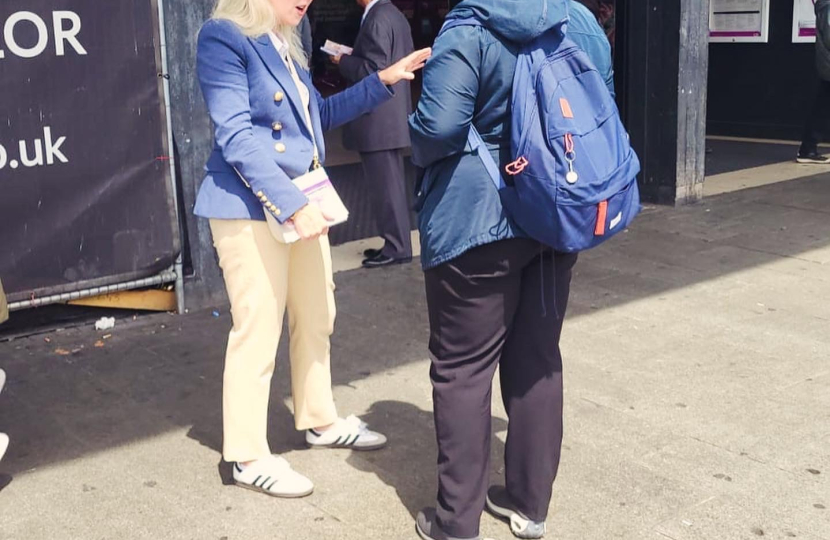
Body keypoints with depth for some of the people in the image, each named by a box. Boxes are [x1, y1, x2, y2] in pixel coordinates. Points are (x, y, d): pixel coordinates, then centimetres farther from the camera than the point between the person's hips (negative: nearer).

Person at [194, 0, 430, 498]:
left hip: (302, 201, 9)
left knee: (317, 318, 16)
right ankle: (248, 456, 10)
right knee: (259, 330, -3)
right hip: (252, 209, -9)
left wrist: (384, 80, 15)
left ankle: (321, 422, 33)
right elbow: (237, 137, -19)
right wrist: (292, 205, -25)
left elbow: (318, 114, 23)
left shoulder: (284, 45, 14)